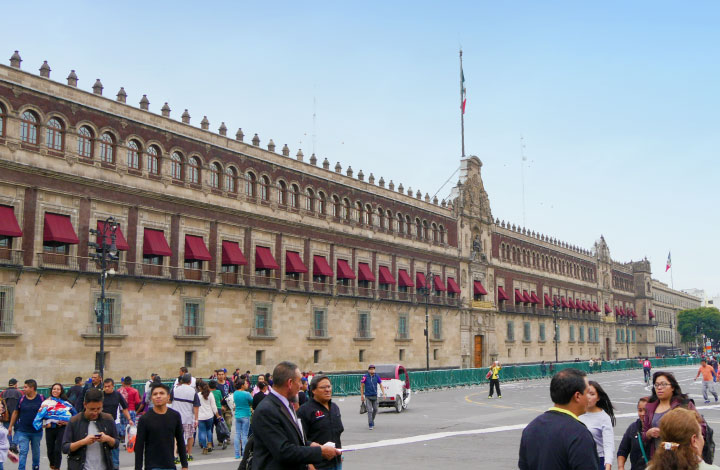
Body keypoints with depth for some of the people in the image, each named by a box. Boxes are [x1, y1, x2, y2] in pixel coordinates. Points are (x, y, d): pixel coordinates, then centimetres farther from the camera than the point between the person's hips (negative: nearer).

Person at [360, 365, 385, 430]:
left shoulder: (377, 377, -3)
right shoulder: (365, 377, -11)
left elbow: (381, 385, 3)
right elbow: (362, 386, -3)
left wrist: (383, 394, -6)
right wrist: (362, 396, -3)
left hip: (375, 396, 4)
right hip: (367, 396, -4)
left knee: (375, 410, 13)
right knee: (370, 411, -8)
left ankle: (372, 420, 37)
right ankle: (370, 425, -2)